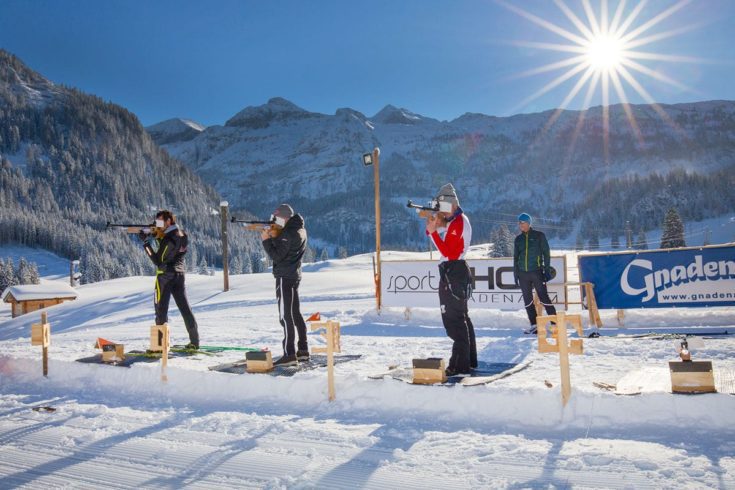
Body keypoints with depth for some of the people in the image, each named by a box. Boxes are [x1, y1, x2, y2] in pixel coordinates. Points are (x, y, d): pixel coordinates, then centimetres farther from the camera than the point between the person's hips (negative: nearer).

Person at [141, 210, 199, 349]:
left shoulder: (168, 239, -19)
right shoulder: (182, 234, 6)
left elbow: (158, 260, -15)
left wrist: (146, 243, -12)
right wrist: (158, 237, 6)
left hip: (165, 275, -8)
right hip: (180, 274, 8)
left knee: (161, 309, 1)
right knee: (184, 307, 10)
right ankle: (194, 341, 11)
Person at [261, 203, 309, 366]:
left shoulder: (288, 233, -17)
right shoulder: (300, 230, 13)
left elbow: (276, 256, -17)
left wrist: (266, 240, -7)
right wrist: (274, 237, 5)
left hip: (284, 277, -10)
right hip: (294, 276, 10)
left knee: (286, 316, -9)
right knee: (295, 314, 15)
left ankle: (289, 354, -10)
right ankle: (303, 351, 21)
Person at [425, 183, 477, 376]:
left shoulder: (457, 223, -14)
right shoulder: (458, 220, 18)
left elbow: (447, 251, -20)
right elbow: (446, 247, 15)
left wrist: (433, 231, -21)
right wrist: (434, 228, 0)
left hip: (452, 272, -11)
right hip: (455, 271, 11)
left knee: (454, 319, -9)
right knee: (461, 317, 17)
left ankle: (460, 364, -8)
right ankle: (470, 359, 27)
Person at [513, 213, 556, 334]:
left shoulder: (539, 236, 1)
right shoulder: (518, 239, 12)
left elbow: (546, 253, 0)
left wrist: (547, 270, -6)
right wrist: (515, 274, 12)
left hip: (537, 272, -4)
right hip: (523, 274, 5)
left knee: (543, 297, -7)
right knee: (527, 300, 5)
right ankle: (534, 325, 11)